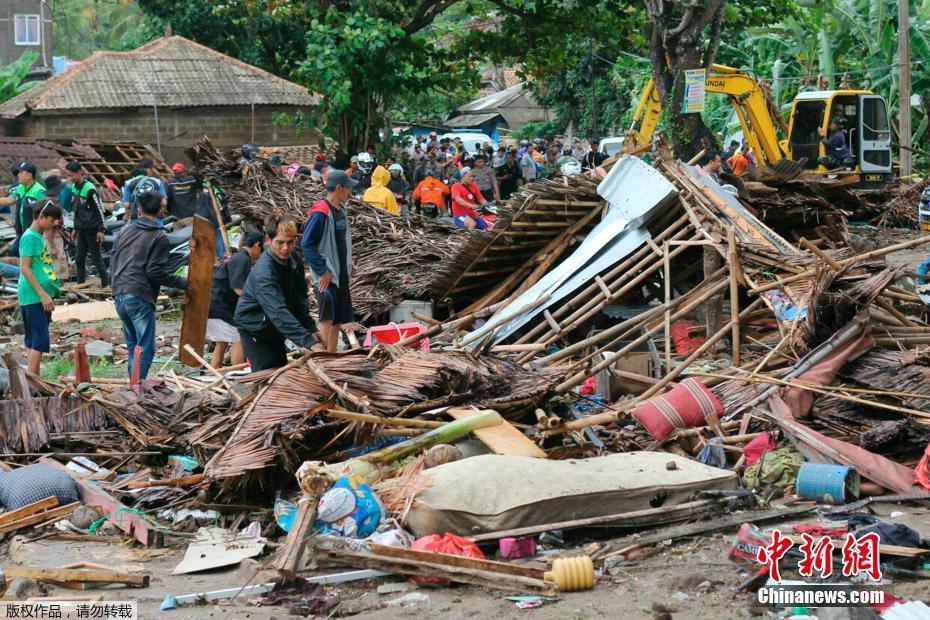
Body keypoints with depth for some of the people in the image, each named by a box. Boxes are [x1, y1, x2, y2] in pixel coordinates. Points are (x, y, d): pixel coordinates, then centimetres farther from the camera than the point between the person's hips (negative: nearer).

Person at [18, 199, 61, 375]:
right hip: (34, 296, -10)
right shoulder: (30, 237, -11)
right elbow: (25, 268, -17)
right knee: (40, 341, -12)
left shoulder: (39, 236, 17)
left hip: (41, 297, 10)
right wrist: (43, 294, -20)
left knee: (33, 341, 11)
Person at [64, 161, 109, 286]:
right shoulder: (74, 187, 9)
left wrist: (101, 229, -16)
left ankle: (106, 284, 6)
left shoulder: (89, 188, -16)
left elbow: (100, 209, -15)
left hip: (92, 229, -8)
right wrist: (75, 228, 20)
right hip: (81, 229, 8)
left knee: (96, 258, -2)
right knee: (79, 258, 7)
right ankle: (80, 284, 13)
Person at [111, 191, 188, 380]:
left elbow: (113, 262, 18)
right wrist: (181, 283, -3)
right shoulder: (159, 237, -7)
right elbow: (156, 272, -13)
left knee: (132, 344, 17)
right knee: (145, 348, -3)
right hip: (140, 297, -7)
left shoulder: (124, 231, 13)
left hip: (119, 294, 7)